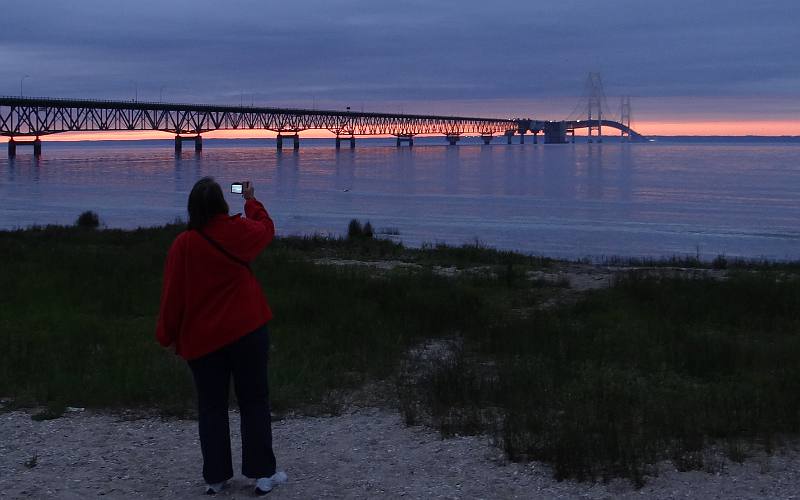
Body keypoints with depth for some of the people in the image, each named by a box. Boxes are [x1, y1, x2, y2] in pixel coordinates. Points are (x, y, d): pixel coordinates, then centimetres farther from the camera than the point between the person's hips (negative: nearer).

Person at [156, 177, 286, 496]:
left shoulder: (183, 244, -9)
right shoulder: (238, 231, -6)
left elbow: (173, 294, -5)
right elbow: (266, 228, 17)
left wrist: (169, 336, 7)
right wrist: (251, 200, 35)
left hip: (202, 338, 0)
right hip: (247, 330, 0)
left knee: (211, 407, 10)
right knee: (254, 401, 9)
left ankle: (216, 477, 14)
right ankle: (262, 473, 11)